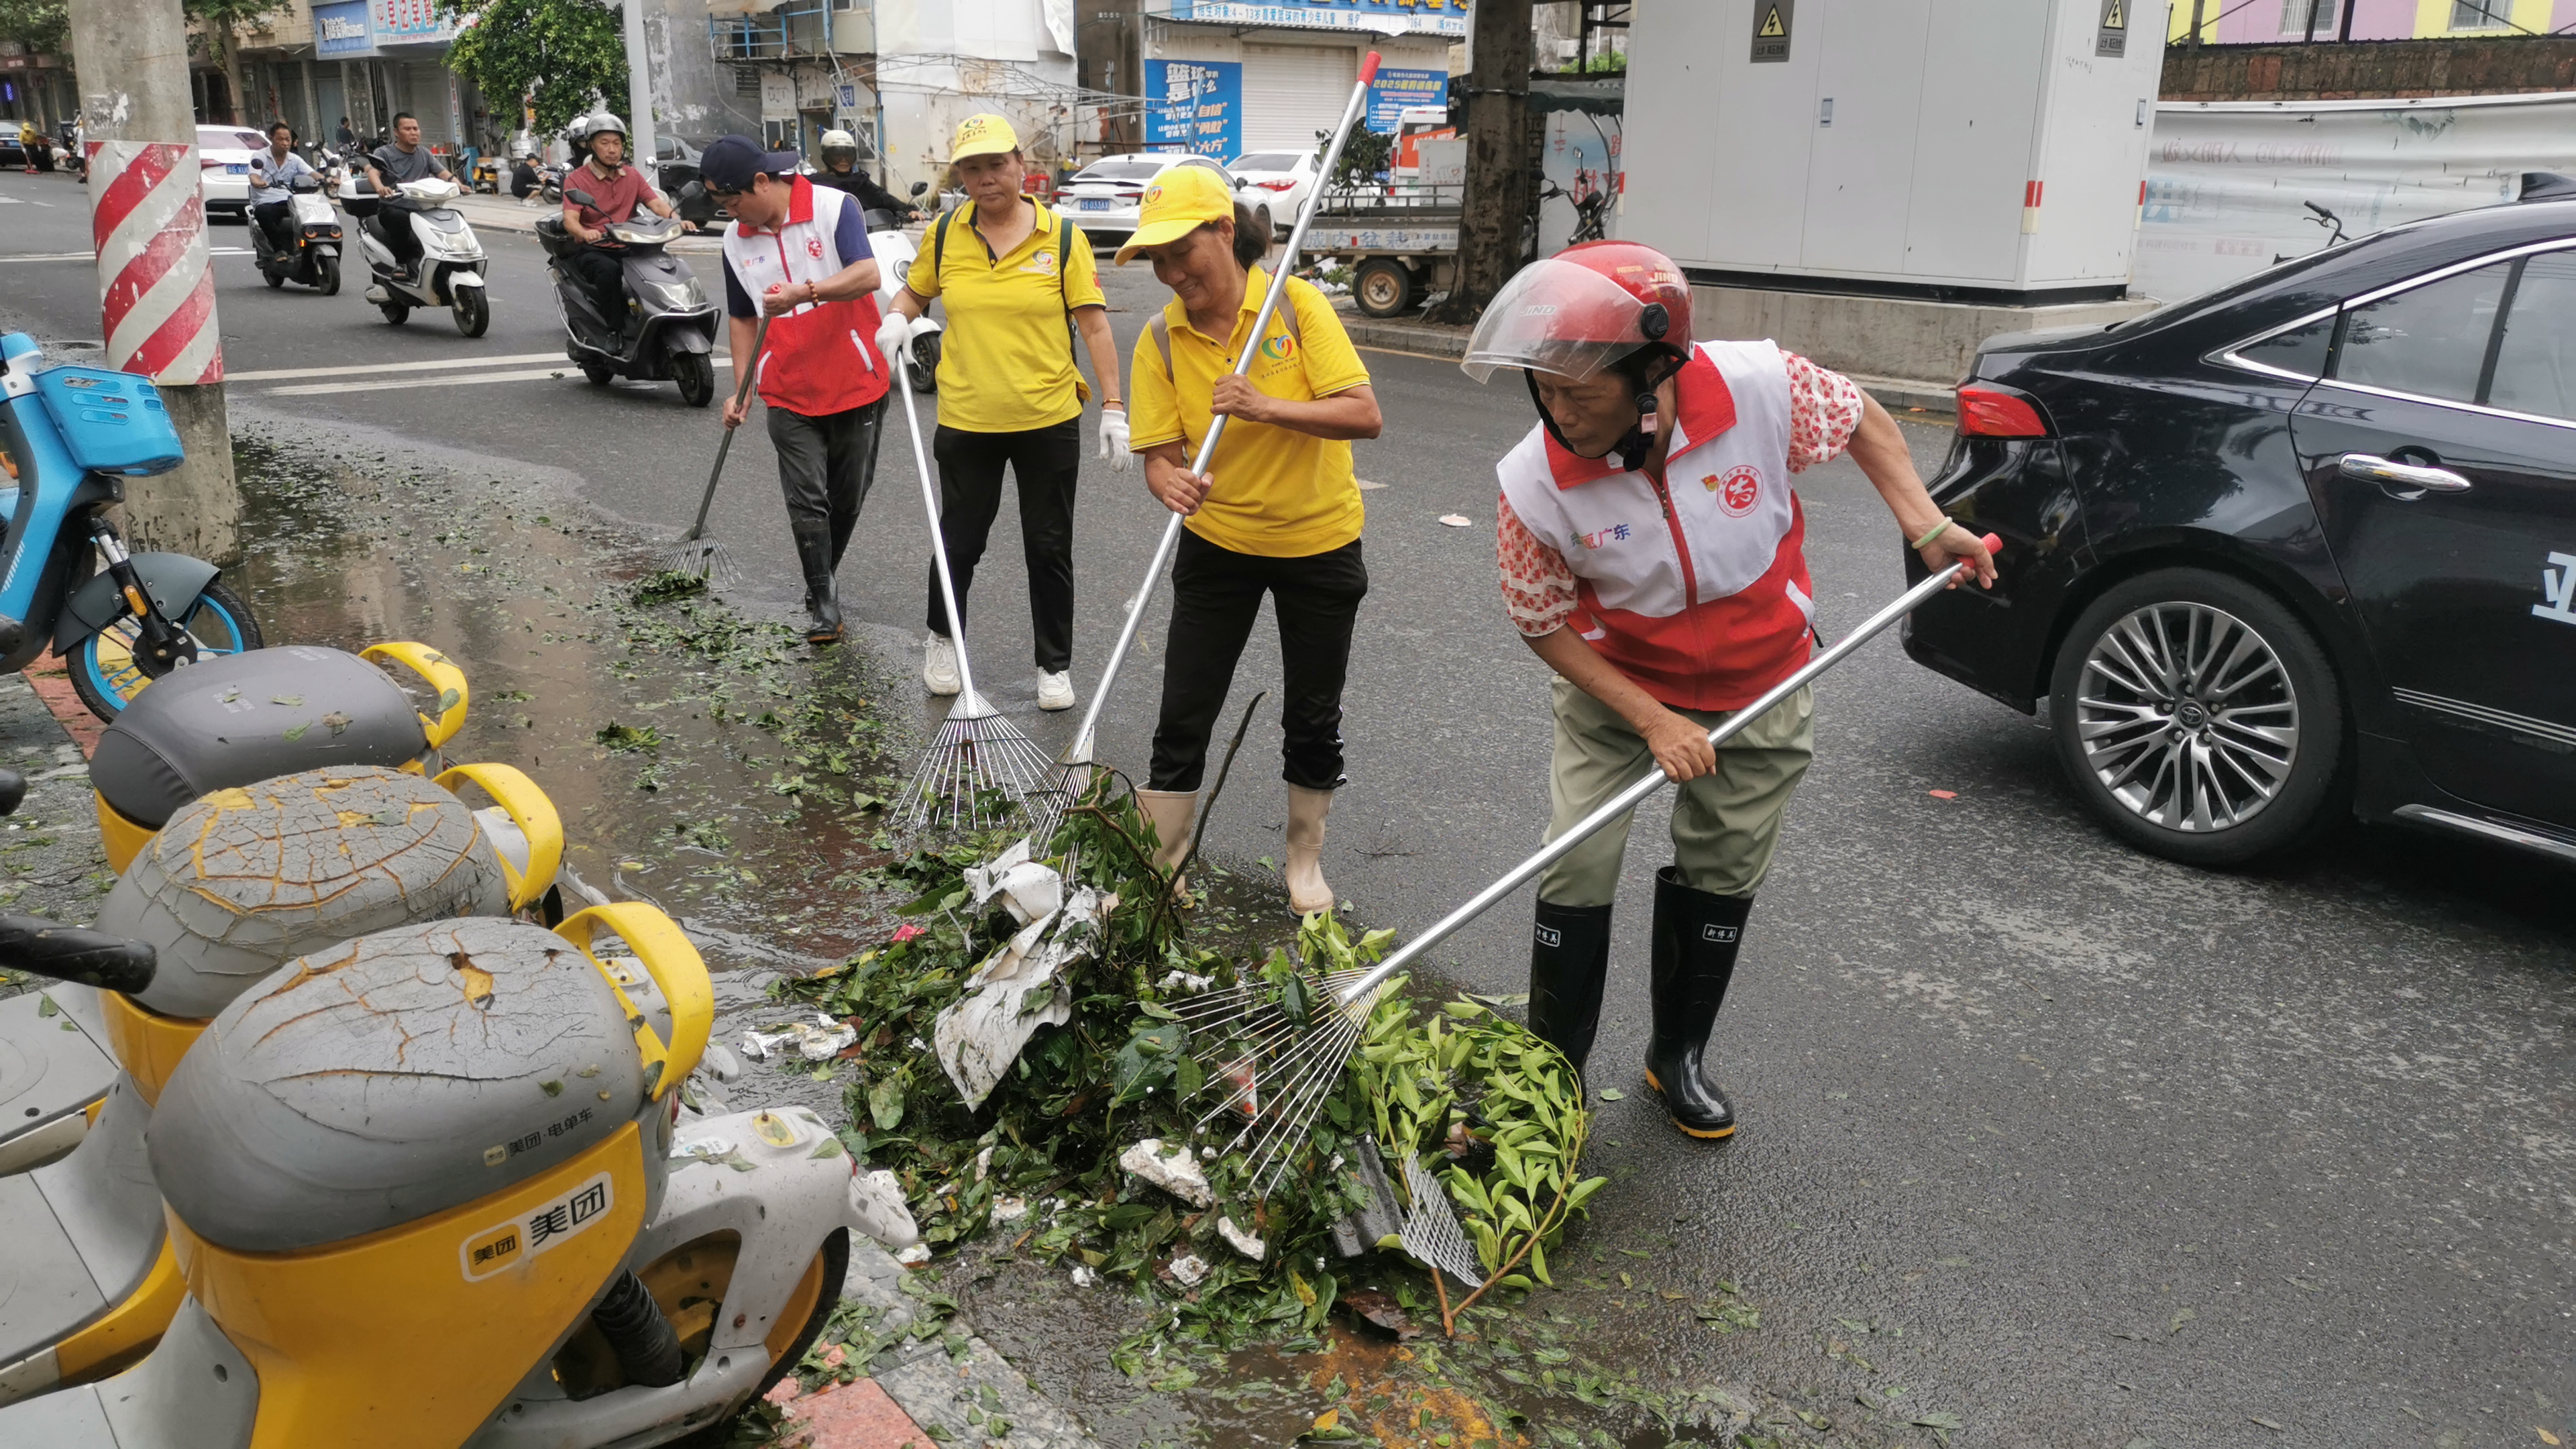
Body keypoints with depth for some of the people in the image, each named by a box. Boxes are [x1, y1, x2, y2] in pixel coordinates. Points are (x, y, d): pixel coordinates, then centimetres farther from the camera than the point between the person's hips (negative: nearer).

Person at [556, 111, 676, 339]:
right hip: (590, 251, -4)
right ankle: (615, 330, -29)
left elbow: (656, 203, 1)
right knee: (609, 270, -38)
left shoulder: (633, 176, 14)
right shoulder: (576, 180, -1)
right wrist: (584, 233, -40)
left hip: (626, 250, 4)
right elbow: (570, 220, -15)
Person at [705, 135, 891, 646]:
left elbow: (868, 275, -25)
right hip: (789, 393, 2)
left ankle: (823, 581, 31)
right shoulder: (736, 241, 4)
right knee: (807, 503, -3)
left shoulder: (833, 207, -11)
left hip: (856, 385, -2)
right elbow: (742, 318, 13)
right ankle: (823, 603, 5)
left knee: (847, 498, 11)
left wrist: (803, 292, -39)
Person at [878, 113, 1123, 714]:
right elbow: (914, 291, 17)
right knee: (959, 541, 14)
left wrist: (1113, 406, -9)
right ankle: (941, 639, 39)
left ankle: (1055, 665, 23)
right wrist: (897, 320, -5)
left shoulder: (1062, 235, -5)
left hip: (1049, 422, -1)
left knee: (1049, 549, 8)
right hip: (965, 422, 2)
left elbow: (1094, 324, -5)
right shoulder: (945, 234, 1)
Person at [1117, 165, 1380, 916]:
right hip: (1217, 543, 1)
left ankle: (1305, 859, 32)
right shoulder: (1160, 340, -7)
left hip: (1319, 542, -1)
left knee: (1314, 718, 12)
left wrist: (1265, 408, -32)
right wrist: (1170, 482, -32)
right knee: (1183, 715, 0)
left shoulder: (1297, 304, -14)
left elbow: (1365, 414, -20)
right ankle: (1159, 868, 14)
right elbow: (1160, 453, -9)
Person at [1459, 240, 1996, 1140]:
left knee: (1721, 877, 12)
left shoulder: (1759, 388, -28)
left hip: (1759, 687, 1)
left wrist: (1926, 525, -14)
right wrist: (1653, 722, -19)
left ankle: (1679, 1056, 34)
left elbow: (1858, 420, -5)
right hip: (1614, 686, -1)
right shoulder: (1535, 482, -27)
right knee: (1577, 871, -6)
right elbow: (1544, 625, -14)